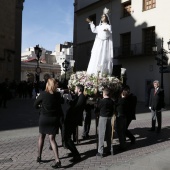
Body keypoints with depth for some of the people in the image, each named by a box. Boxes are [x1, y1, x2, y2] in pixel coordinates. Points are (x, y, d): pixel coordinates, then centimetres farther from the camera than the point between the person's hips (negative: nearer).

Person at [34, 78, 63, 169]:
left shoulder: (43, 94, -12)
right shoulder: (58, 95, -5)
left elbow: (35, 104, 0)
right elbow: (59, 107, 3)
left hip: (44, 118, -1)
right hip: (54, 119, 1)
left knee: (41, 136, 19)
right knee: (52, 139, 4)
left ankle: (39, 157, 28)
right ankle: (57, 160, -7)